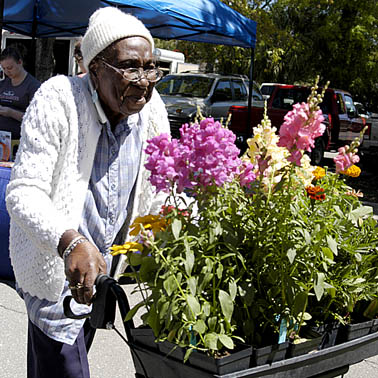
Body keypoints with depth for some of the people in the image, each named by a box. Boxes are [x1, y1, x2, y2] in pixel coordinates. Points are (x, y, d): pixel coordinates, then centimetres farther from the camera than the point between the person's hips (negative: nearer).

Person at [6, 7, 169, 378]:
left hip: (103, 262, 6)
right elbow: (23, 193, -29)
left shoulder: (151, 108, -5)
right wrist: (70, 243, -47)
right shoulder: (56, 100, -22)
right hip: (54, 264, -5)